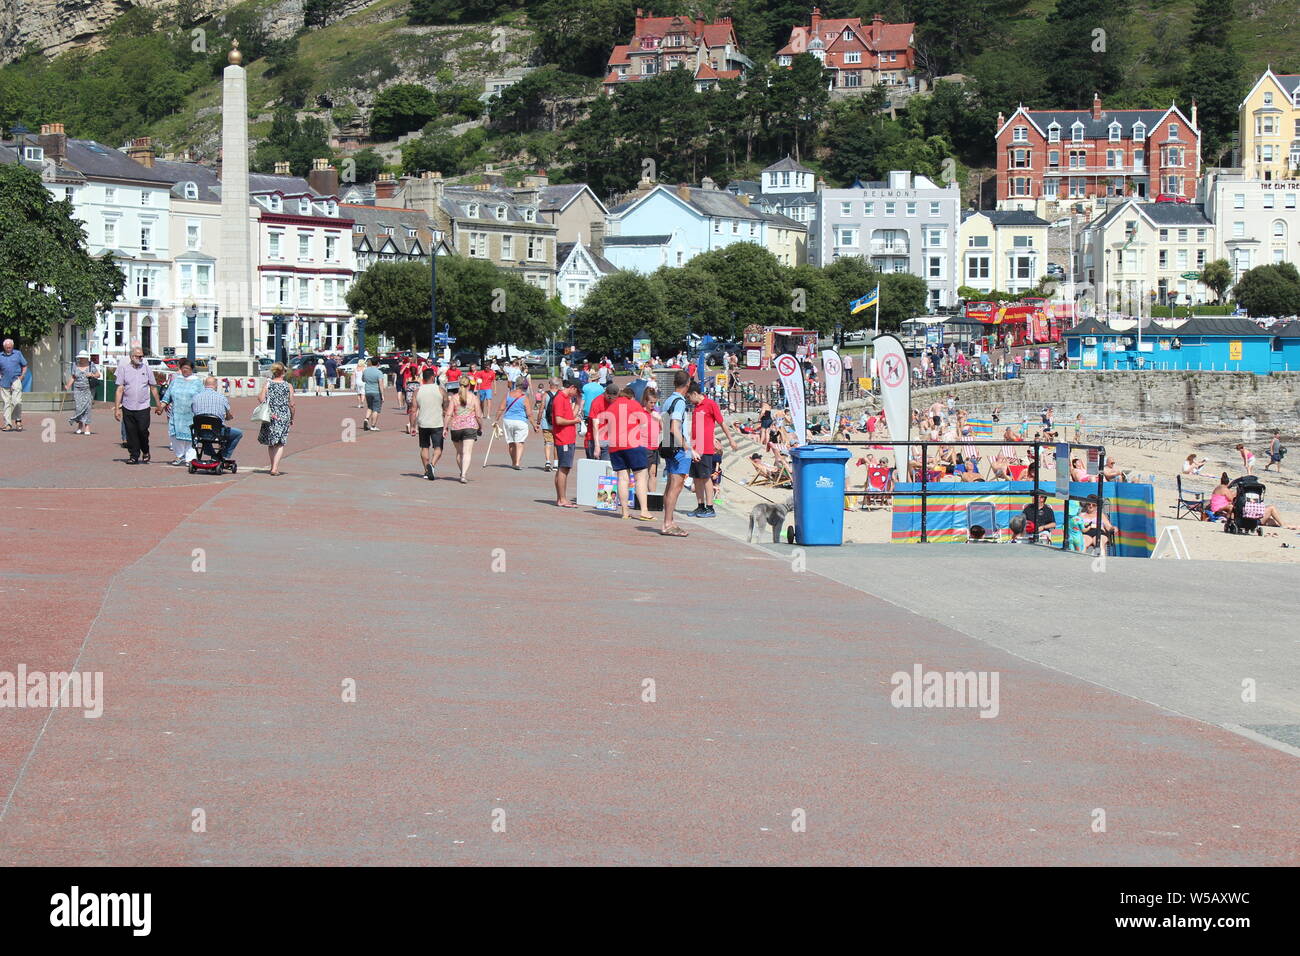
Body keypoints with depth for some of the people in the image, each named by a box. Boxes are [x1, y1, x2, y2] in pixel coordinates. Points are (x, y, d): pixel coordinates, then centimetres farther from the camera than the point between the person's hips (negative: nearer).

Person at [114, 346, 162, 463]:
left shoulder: (147, 369, 7)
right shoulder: (124, 368, 4)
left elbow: (153, 388, 12)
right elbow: (120, 389, 3)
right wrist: (117, 408, -1)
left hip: (143, 407, 0)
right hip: (128, 407, 0)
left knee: (143, 431, -6)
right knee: (131, 433, 3)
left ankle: (145, 452, 18)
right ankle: (134, 455, 13)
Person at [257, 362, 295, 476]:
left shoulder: (267, 384, -1)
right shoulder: (288, 386, -1)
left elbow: (261, 399, -12)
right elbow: (292, 404, 1)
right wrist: (292, 418, 11)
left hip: (270, 416, 1)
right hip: (284, 417, -1)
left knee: (270, 443, 16)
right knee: (280, 444, 2)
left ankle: (273, 466, 23)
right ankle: (275, 469, -8)